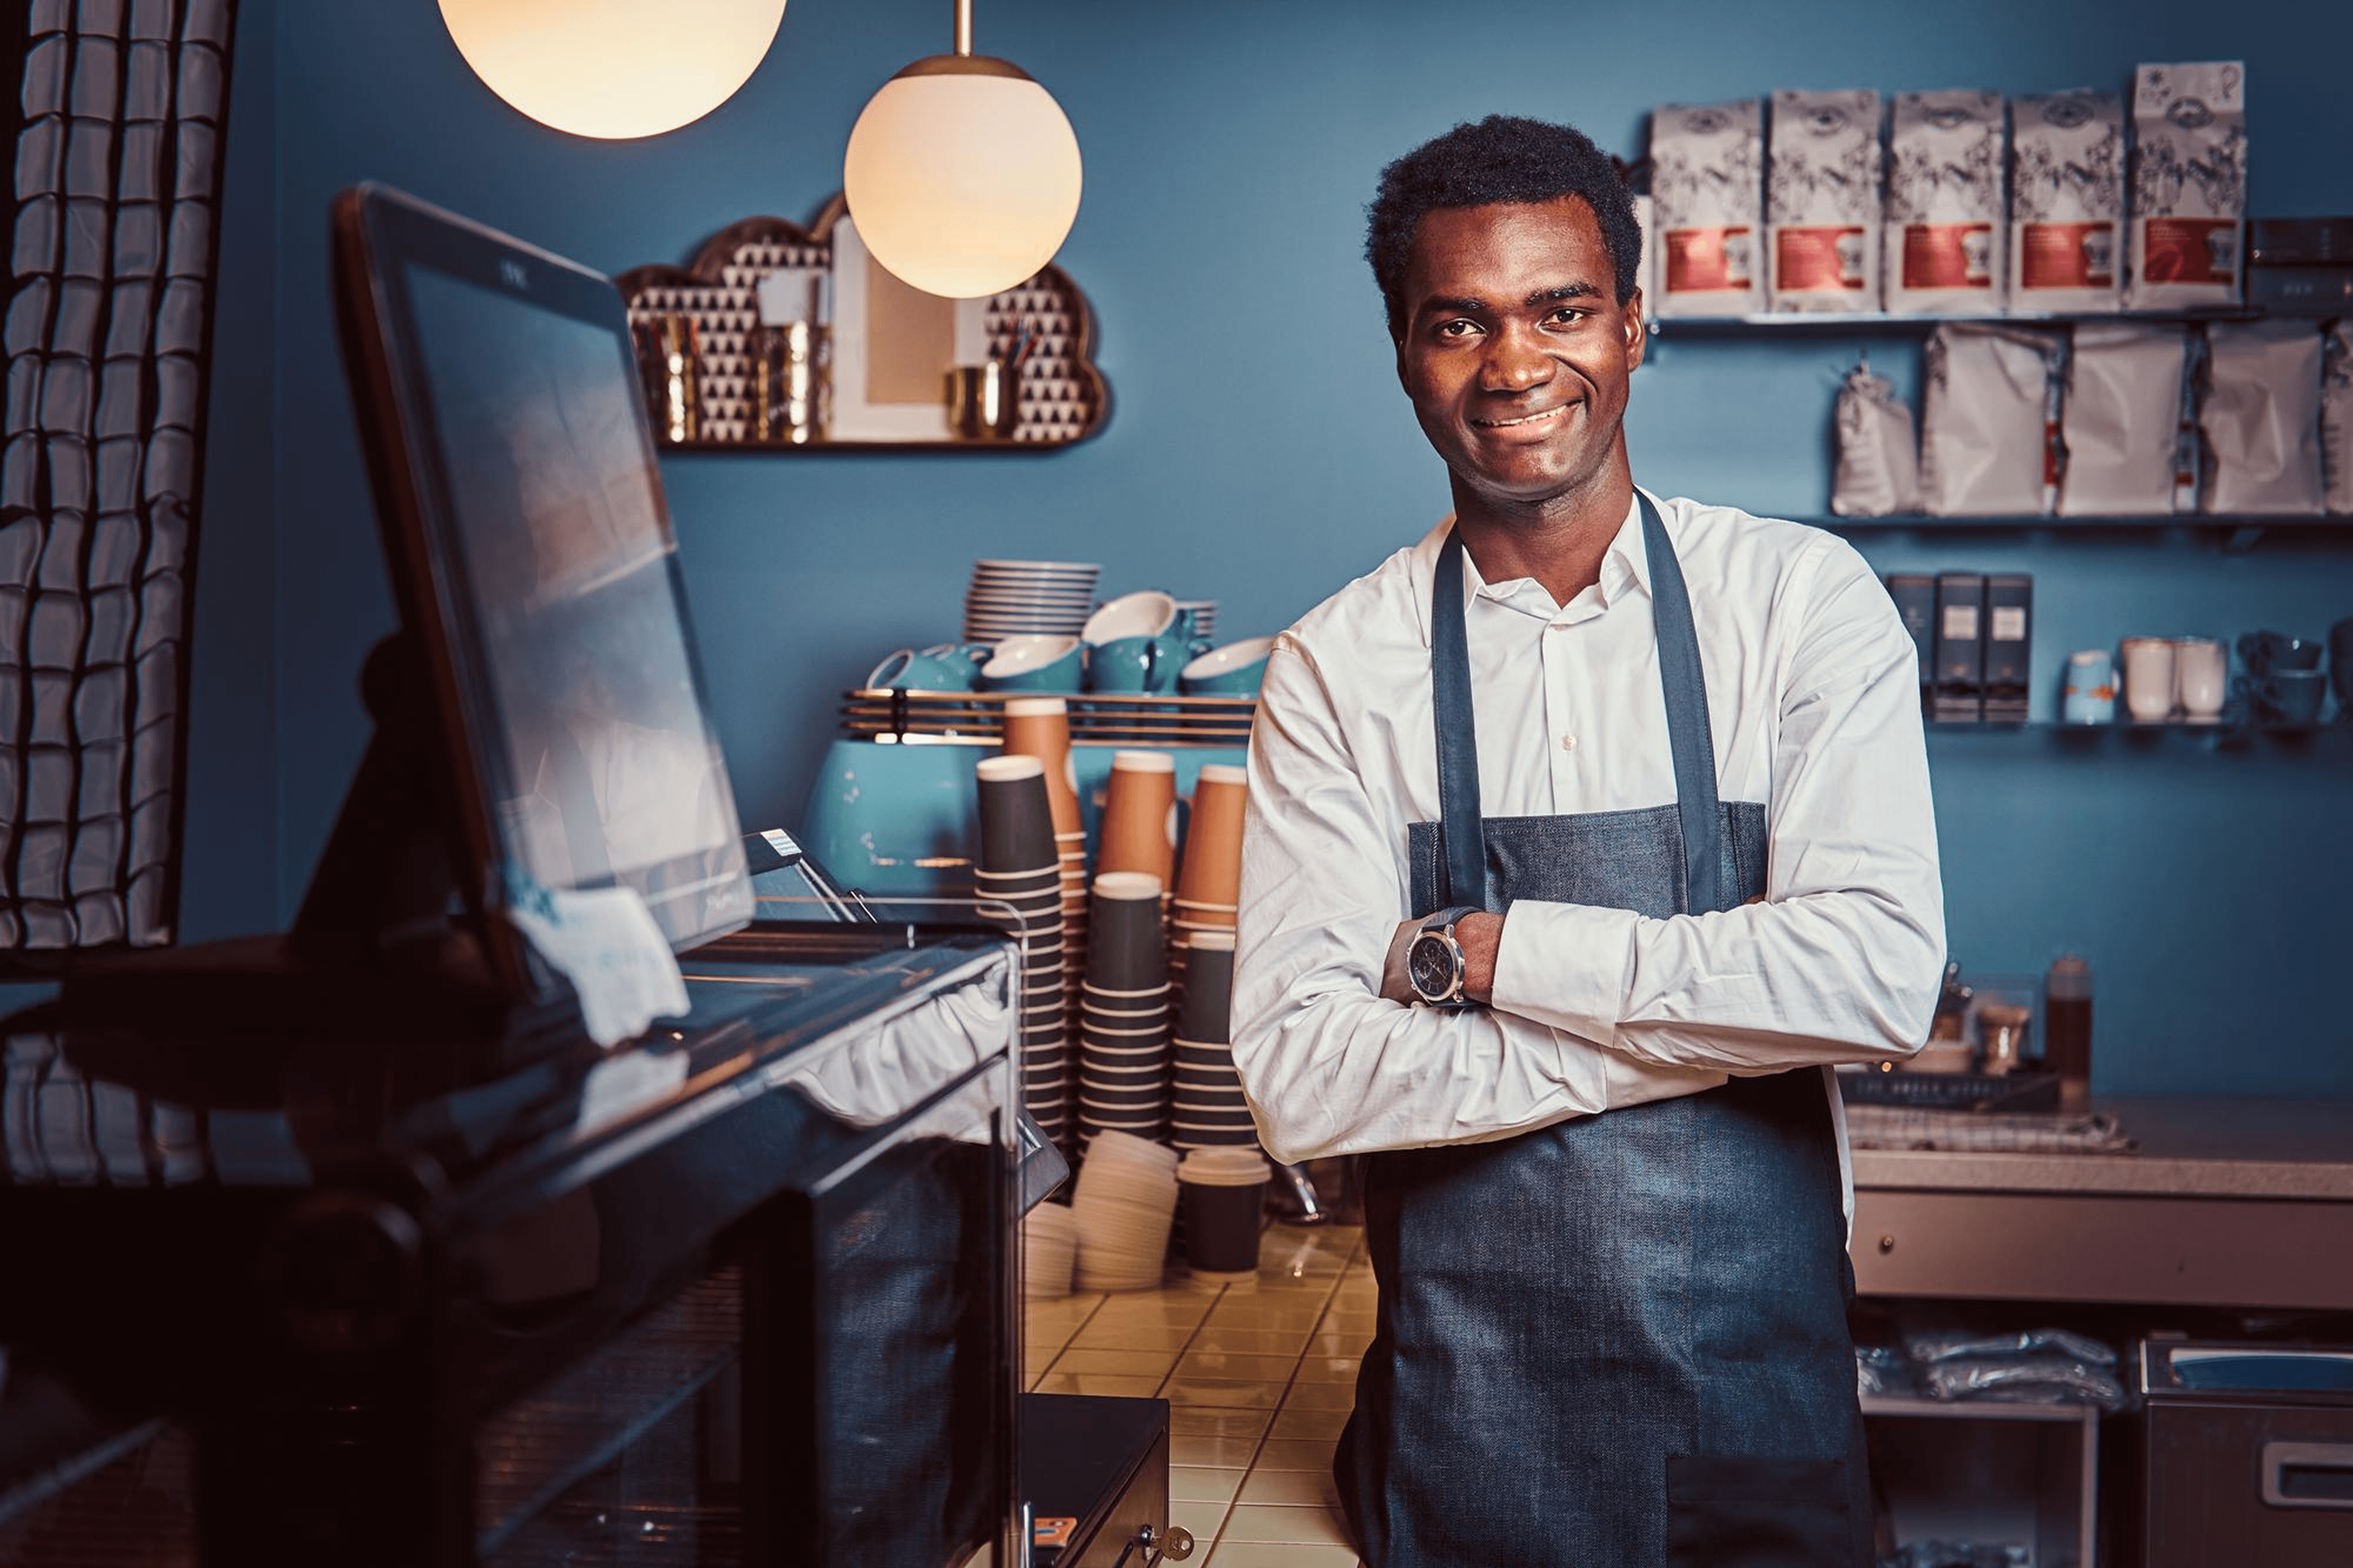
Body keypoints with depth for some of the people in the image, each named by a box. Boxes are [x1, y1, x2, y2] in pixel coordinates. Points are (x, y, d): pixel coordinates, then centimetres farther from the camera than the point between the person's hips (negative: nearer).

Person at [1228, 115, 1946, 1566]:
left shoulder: (1801, 600, -3)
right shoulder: (1337, 668, -3)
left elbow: (1882, 981, -16)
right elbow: (1303, 1077, -11)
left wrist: (1479, 952, -15)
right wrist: (1708, 1026, -15)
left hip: (1763, 1390, 0)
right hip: (1467, 1413, 0)